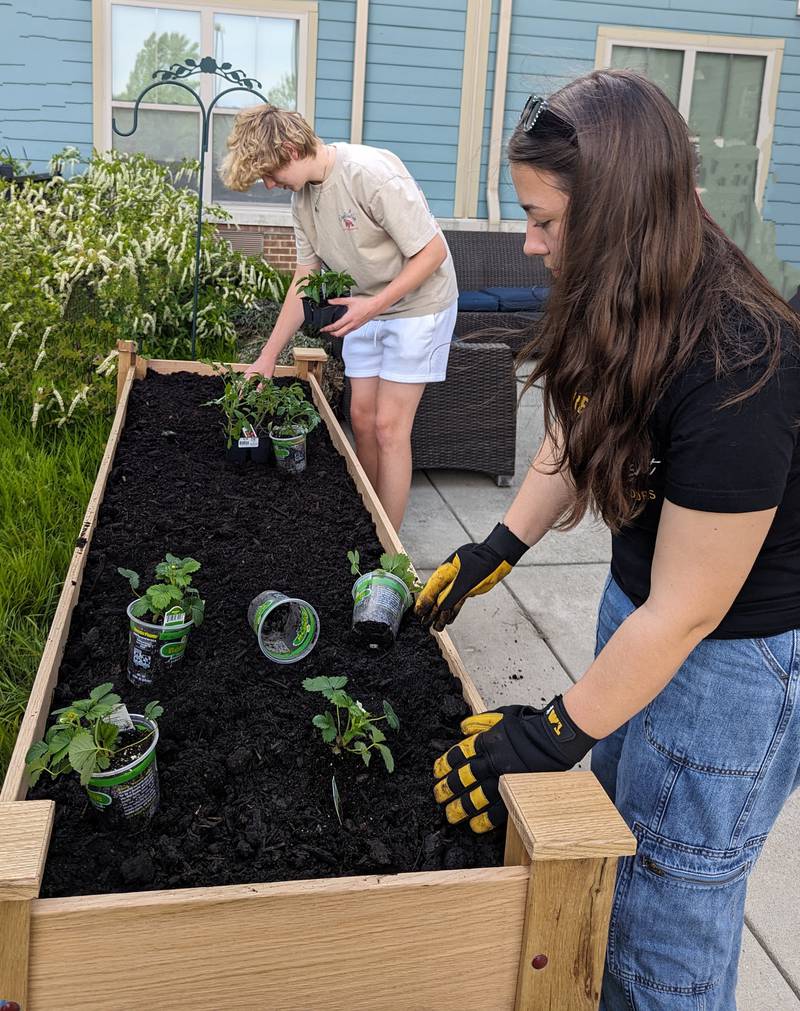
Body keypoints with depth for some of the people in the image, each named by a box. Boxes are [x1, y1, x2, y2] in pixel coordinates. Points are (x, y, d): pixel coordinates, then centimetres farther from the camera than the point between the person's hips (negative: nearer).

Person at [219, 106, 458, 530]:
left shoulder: (371, 173, -26)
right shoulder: (302, 195, -1)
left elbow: (432, 252, -23)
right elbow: (304, 281, 6)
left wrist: (374, 305, -28)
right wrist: (268, 356, 3)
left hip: (417, 304, -7)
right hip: (365, 308, 7)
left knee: (389, 426, -8)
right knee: (362, 417, 7)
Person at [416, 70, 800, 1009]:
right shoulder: (629, 307, -9)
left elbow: (685, 614, -26)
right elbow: (576, 433, 10)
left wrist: (555, 734, -17)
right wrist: (497, 549, 6)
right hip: (639, 598, 8)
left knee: (664, 920, 8)